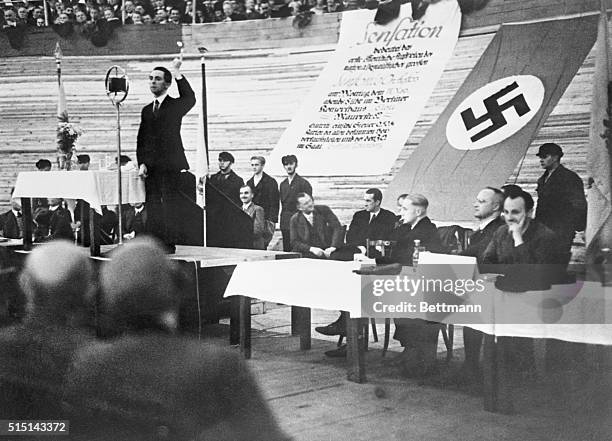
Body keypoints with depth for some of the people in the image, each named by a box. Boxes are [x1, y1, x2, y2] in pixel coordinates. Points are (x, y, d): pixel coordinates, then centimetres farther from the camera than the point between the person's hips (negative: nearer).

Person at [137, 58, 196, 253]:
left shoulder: (176, 105, 3)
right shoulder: (147, 110, 18)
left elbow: (190, 99, -21)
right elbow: (141, 140, 16)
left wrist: (178, 74, -23)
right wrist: (141, 163, 3)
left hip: (170, 165, -5)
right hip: (151, 167, 5)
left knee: (169, 205, -6)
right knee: (152, 206, 4)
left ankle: (169, 244, -3)